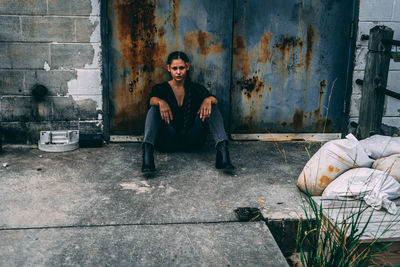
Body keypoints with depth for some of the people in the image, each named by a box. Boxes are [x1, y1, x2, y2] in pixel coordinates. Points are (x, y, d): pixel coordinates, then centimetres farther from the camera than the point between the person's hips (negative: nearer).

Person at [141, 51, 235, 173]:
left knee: (211, 107, -17)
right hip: (168, 142, -1)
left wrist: (209, 99, -29)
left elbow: (213, 99, -5)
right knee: (154, 109, -24)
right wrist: (161, 102, -35)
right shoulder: (161, 88, 10)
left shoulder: (197, 89, 13)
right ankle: (147, 153, -47)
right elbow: (152, 99, -13)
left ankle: (222, 150, -39)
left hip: (192, 142, 1)